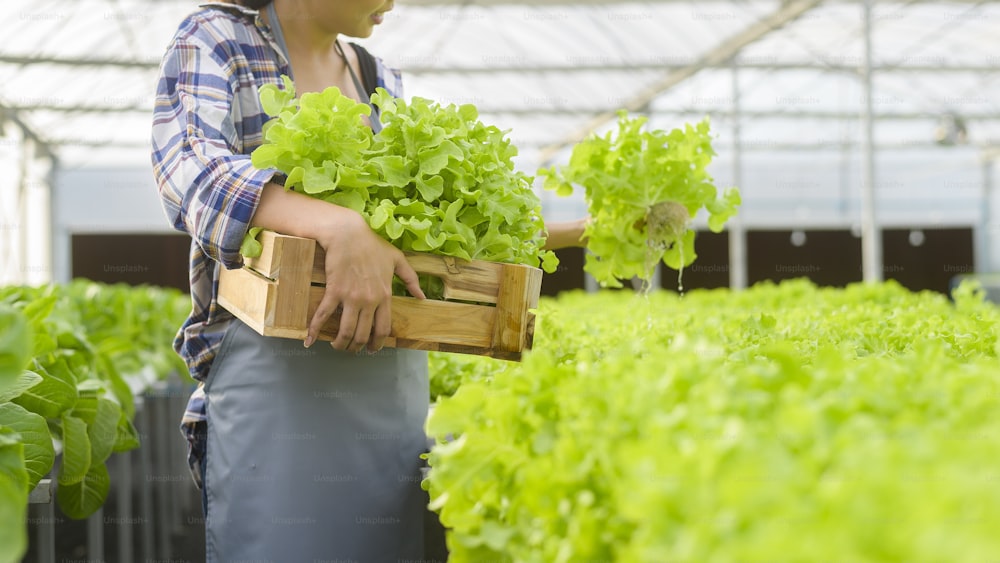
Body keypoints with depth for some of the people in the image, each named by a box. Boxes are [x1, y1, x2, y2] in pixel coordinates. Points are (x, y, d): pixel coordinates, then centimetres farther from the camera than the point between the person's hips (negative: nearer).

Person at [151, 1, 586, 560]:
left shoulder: (386, 83, 19)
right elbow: (192, 170, -18)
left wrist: (575, 230, 14)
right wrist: (342, 229, -32)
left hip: (395, 383, 5)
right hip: (271, 363, -5)